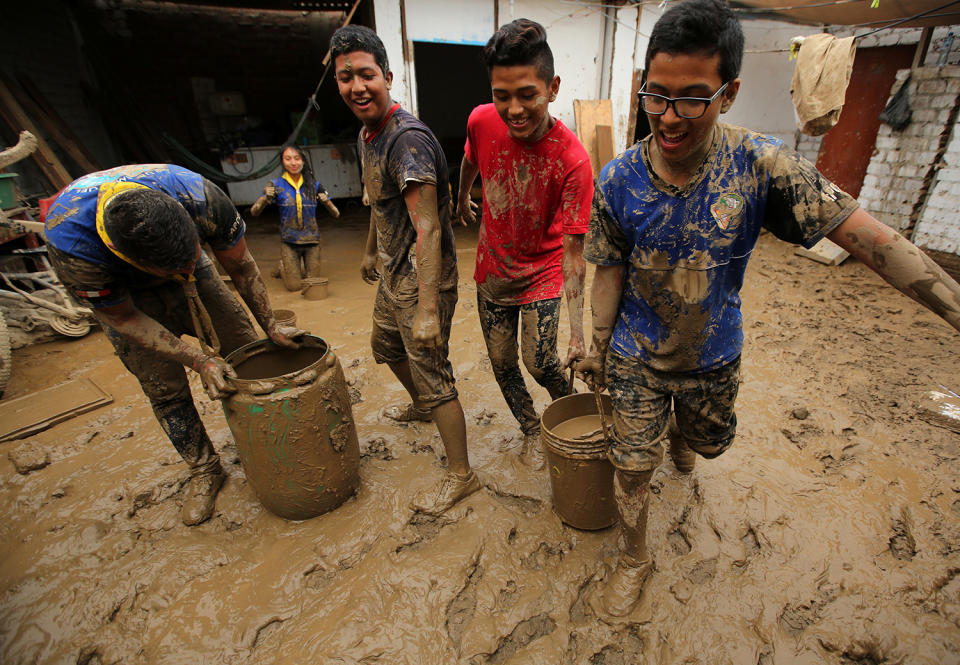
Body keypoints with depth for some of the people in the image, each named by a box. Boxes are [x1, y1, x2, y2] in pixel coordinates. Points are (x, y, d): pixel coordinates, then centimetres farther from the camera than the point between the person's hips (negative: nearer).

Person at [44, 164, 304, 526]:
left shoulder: (201, 198, -37)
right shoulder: (71, 245, -39)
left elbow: (241, 268, -19)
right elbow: (123, 318, -24)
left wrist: (270, 326, -15)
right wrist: (198, 360, -32)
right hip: (122, 294, -1)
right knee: (166, 390, -3)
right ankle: (204, 471, 18)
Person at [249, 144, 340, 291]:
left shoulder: (314, 185, 1)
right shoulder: (276, 185, -3)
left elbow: (336, 214, 0)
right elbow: (254, 212, -7)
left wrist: (326, 201, -20)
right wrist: (266, 198, -25)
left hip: (311, 239, 1)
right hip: (289, 241, -1)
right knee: (294, 286, -3)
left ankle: (301, 265, 36)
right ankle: (283, 265, 30)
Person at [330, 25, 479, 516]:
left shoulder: (408, 138, -22)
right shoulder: (366, 134, 9)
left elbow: (426, 228, -29)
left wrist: (428, 308, -33)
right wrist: (371, 252, 33)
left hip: (424, 278, -10)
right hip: (393, 272, 10)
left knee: (433, 376, -3)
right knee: (385, 346, 28)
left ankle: (460, 475, 16)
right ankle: (420, 405, 56)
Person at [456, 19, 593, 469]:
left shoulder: (572, 160, -27)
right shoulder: (482, 122, -15)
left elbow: (572, 251, -27)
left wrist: (577, 332, -30)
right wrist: (462, 200, 27)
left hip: (542, 274, -4)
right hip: (492, 268, 4)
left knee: (540, 364, -2)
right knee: (501, 363, 10)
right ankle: (531, 430, 36)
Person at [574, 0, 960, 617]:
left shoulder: (761, 165, -18)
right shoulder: (618, 181, -16)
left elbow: (869, 236, -17)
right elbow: (611, 271, -6)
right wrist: (598, 347, 0)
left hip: (713, 358, 2)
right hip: (637, 358, -1)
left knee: (709, 443, 29)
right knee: (632, 467, 7)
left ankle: (679, 434, 67)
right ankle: (635, 558, 36)